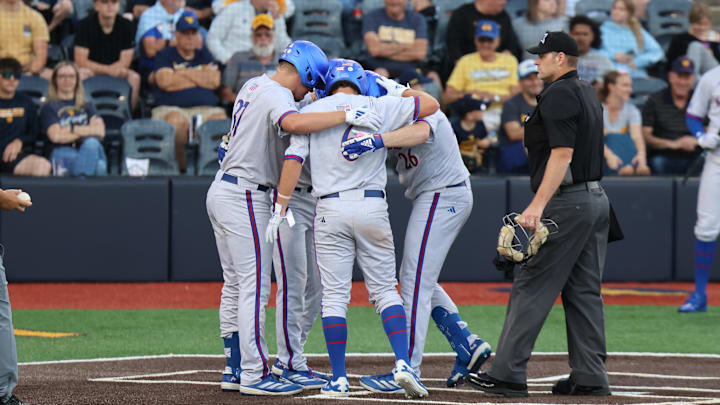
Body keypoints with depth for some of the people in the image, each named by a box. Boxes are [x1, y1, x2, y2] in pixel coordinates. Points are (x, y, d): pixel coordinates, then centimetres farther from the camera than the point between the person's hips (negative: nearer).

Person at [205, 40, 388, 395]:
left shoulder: (253, 86, 15)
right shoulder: (277, 95, -14)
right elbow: (292, 123, -36)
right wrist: (346, 115, -36)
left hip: (222, 191, 10)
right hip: (245, 197, -10)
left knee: (235, 285, 14)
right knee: (255, 286, -9)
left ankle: (235, 367, 18)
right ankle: (254, 374, -11)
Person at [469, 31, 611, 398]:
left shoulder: (558, 95, -12)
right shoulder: (588, 93, 18)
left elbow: (563, 153, -21)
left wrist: (538, 204, -26)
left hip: (566, 202, -10)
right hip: (596, 199, 10)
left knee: (531, 286, -7)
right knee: (584, 292, 10)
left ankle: (508, 373, -8)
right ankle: (590, 377, 8)